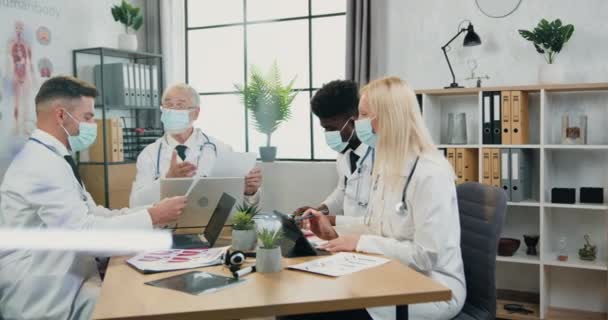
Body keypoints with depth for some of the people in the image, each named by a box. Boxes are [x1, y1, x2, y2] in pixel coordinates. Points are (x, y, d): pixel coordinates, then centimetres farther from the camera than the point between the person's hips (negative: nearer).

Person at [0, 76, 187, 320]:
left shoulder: (49, 159, 11)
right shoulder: (41, 164, -21)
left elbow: (92, 215, 10)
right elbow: (83, 231, -28)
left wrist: (152, 211, 1)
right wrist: (152, 217, -21)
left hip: (62, 282, 9)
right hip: (45, 296, -9)